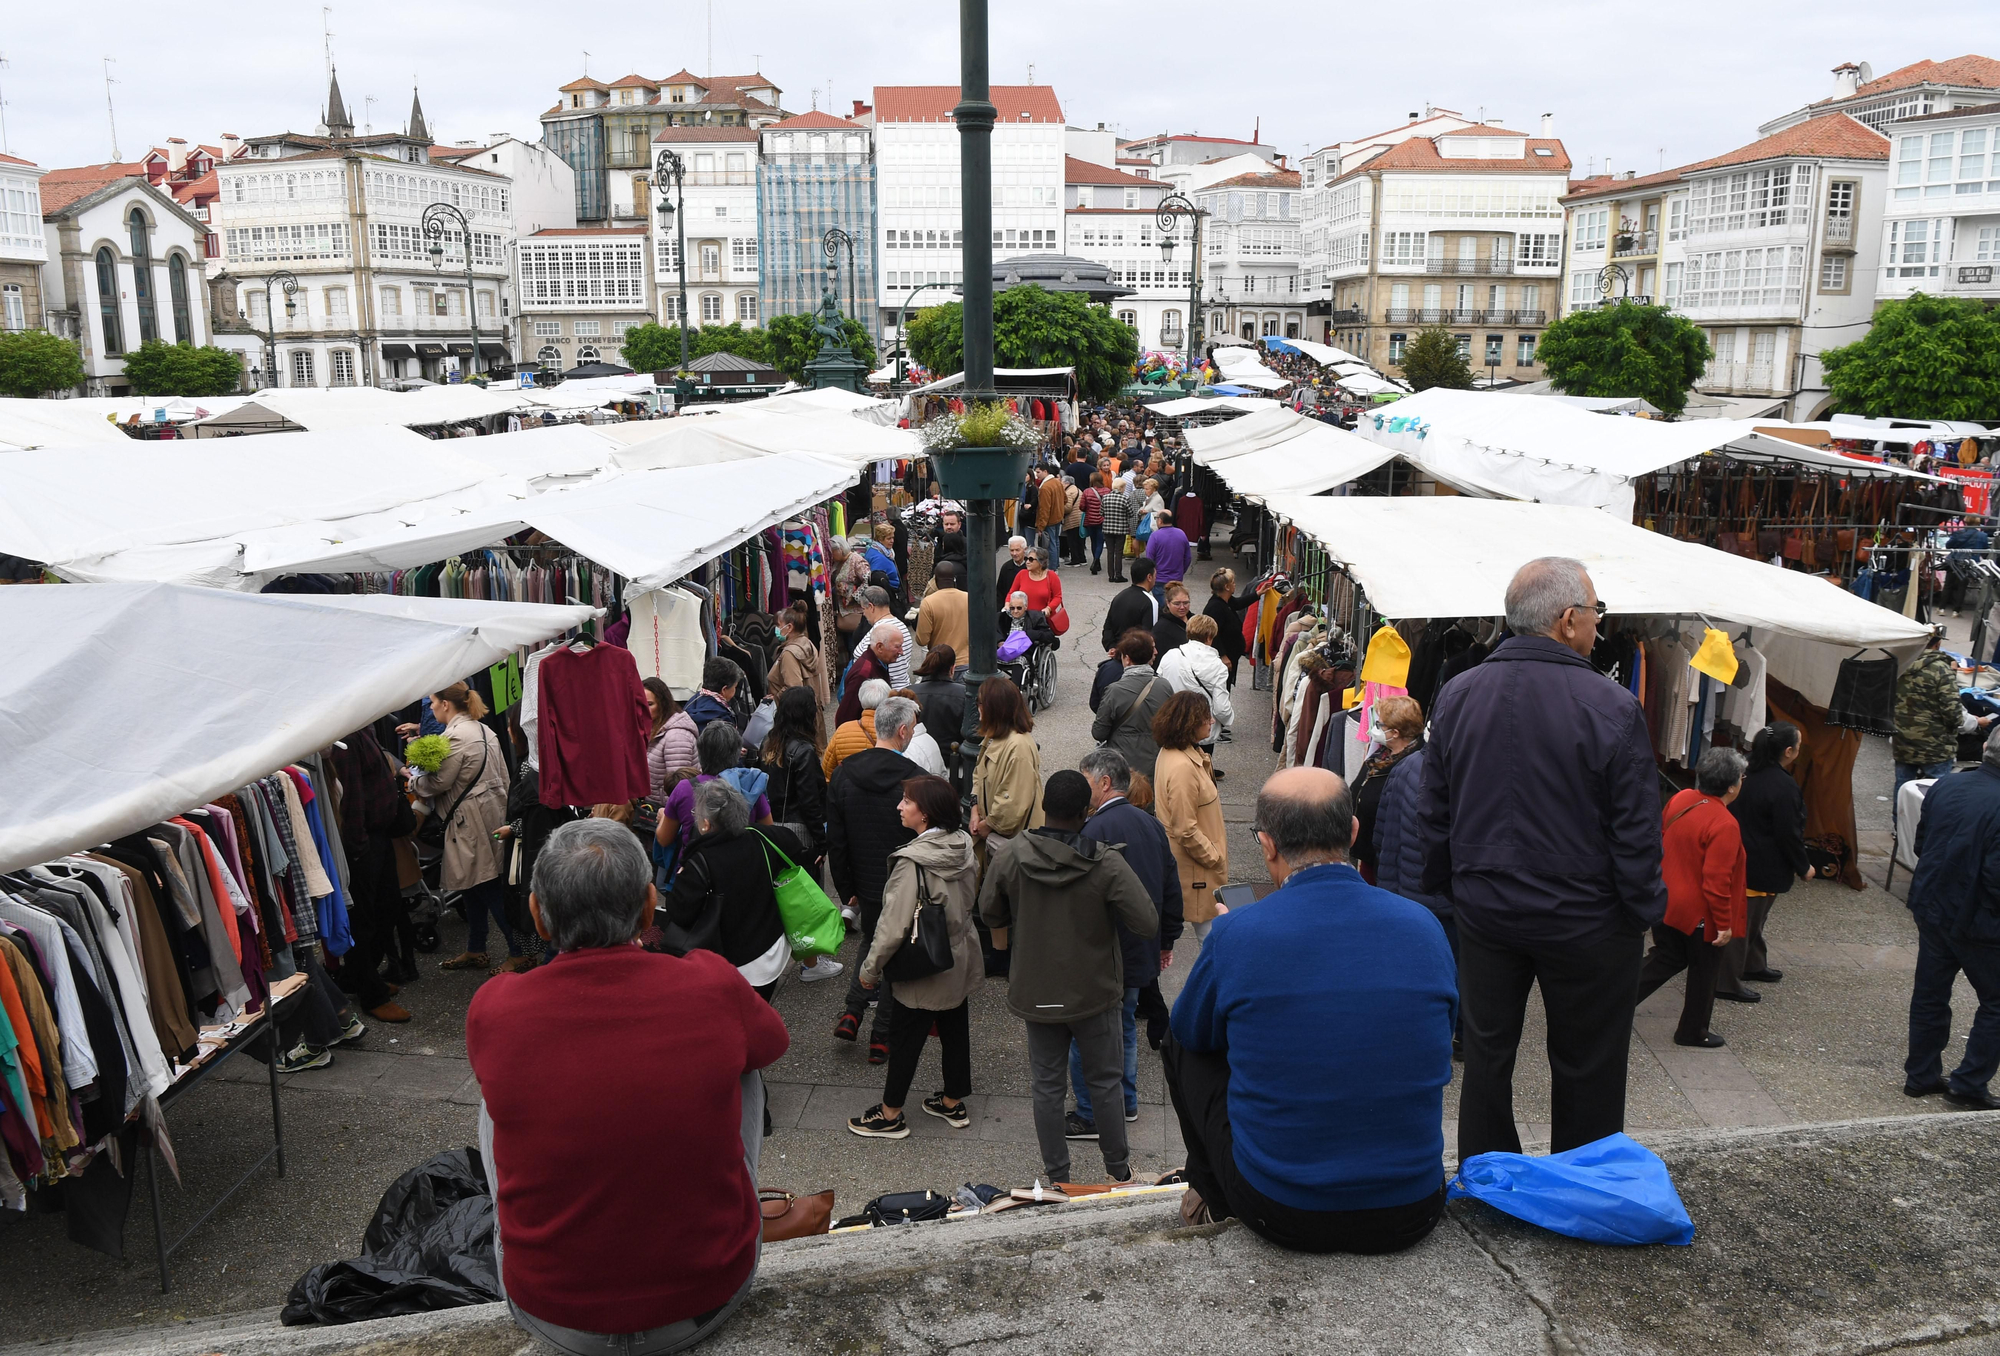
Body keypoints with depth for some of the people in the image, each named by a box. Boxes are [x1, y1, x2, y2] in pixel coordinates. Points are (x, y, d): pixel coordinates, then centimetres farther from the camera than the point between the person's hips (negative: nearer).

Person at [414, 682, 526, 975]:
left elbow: (438, 783, -16)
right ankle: (475, 951, 26)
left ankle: (518, 953, 1)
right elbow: (502, 776, 17)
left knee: (488, 889, -3)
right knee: (476, 886, 17)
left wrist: (412, 777, 2)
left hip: (473, 820, -10)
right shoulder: (483, 730, 13)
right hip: (493, 811, 10)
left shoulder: (455, 736, -17)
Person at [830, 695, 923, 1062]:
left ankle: (852, 1013, 15)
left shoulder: (844, 774, -4)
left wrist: (846, 889, 11)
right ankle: (882, 1036, 16)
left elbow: (835, 840, 2)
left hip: (866, 884, 4)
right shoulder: (915, 778, -20)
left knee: (870, 945, 27)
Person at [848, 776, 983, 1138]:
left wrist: (870, 969, -12)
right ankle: (954, 1103, 37)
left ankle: (890, 1115, 24)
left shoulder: (913, 862, -29)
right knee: (955, 1029, 20)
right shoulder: (963, 846, -6)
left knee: (905, 1038, 9)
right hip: (960, 961, 7)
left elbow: (894, 926, -25)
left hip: (923, 971, -7)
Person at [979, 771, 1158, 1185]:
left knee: (1047, 1085, 15)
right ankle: (1118, 1169, 30)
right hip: (1095, 993, -2)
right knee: (1105, 1082, 16)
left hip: (1035, 993, 2)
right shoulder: (1106, 864, -21)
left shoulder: (1007, 858, -14)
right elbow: (1149, 924, -20)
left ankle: (1056, 1176, 24)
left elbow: (989, 914, 1)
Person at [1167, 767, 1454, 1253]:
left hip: (1281, 1216, -3)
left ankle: (1211, 1194, 37)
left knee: (1181, 1043, 19)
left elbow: (1191, 1030, 5)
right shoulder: (1424, 926, -7)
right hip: (1410, 1215, 3)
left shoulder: (1236, 935, -16)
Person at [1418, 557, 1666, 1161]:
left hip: (1484, 910, 4)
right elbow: (1637, 832, -14)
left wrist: (1443, 886, 15)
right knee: (1586, 1068, 13)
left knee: (1487, 1053, 17)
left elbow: (1434, 813, 4)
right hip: (1585, 924, -4)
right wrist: (1645, 909, 0)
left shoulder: (1455, 695, -4)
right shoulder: (1612, 709, -19)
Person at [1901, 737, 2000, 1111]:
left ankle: (1921, 1076, 28)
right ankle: (1969, 1084, 14)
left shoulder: (1945, 786, -4)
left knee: (1929, 994, 17)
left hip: (1930, 908, 7)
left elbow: (1921, 842, 7)